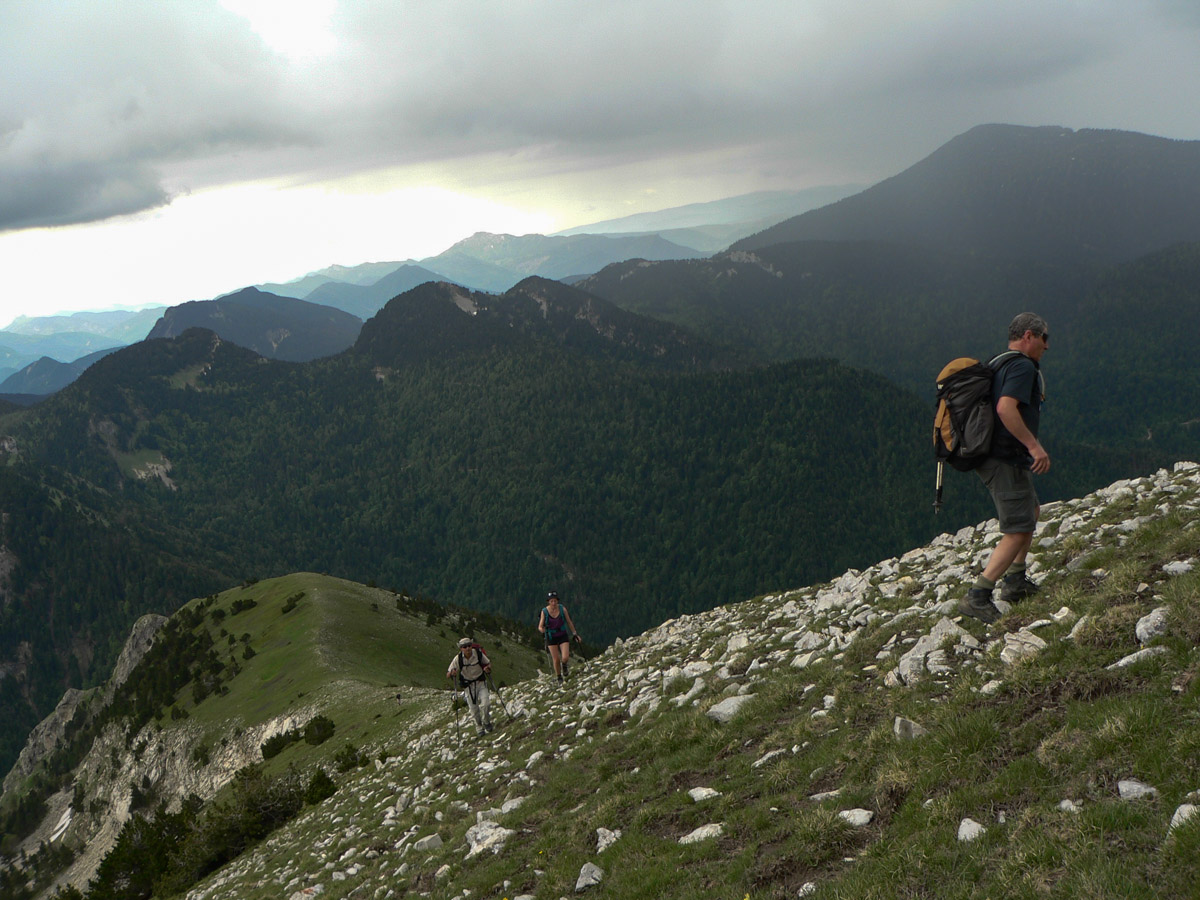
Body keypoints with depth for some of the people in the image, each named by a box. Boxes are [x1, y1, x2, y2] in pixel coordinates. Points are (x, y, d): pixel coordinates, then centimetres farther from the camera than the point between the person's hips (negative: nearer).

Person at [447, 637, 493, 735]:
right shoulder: (458, 658, -17)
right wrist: (452, 673, -34)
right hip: (468, 685, 0)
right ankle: (479, 727, 28)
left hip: (481, 682, 0)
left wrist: (488, 668, -19)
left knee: (485, 703, -15)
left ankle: (486, 722, 15)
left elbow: (488, 663, 3)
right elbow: (448, 675, -11)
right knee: (474, 709, 1)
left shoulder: (479, 654, -16)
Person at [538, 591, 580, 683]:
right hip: (551, 638, 0)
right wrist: (542, 630, -33)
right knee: (556, 659, 1)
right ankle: (559, 678, 24)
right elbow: (540, 626, -9)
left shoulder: (562, 609, -11)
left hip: (563, 636, 0)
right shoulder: (544, 611, -14)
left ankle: (564, 665, 24)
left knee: (565, 658, -13)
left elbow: (569, 622, 2)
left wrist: (575, 634, 7)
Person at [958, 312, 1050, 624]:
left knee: (1031, 510, 27)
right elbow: (1006, 408, -29)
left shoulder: (999, 365, 17)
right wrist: (1034, 445, -27)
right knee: (1018, 530, -10)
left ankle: (1015, 581, 30)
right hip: (1006, 460, -11)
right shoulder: (1023, 367, -13)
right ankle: (977, 597, -13)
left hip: (992, 455, 11)